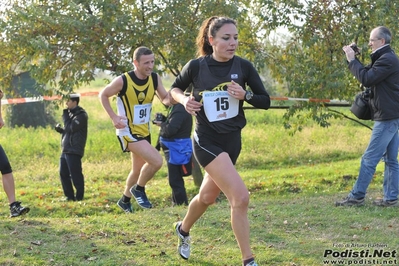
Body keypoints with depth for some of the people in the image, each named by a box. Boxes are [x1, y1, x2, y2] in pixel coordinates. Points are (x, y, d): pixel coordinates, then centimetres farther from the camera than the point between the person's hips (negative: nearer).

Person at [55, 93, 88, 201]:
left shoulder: (81, 115, -9)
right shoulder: (71, 114, 19)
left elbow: (71, 128, -18)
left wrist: (65, 116, -10)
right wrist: (60, 129, 7)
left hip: (74, 151, -9)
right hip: (65, 150, 9)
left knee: (75, 175, -7)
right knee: (63, 174, 8)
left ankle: (79, 196, 1)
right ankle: (70, 196, 15)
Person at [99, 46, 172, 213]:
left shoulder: (155, 79, -6)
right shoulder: (123, 81, -20)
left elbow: (165, 98, 5)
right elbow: (103, 95, -5)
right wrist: (114, 117, -13)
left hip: (144, 131, 7)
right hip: (128, 132, -7)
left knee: (139, 169, 19)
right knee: (156, 161, -21)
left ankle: (125, 200, 42)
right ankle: (139, 189, 3)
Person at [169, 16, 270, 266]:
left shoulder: (244, 66, -6)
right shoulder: (196, 66, -12)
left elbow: (266, 101, -1)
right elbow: (175, 89, 7)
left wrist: (245, 95, -19)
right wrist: (184, 100, -15)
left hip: (232, 141, 5)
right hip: (207, 141, -5)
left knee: (207, 196, 23)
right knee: (241, 197, -19)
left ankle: (183, 229, 53)